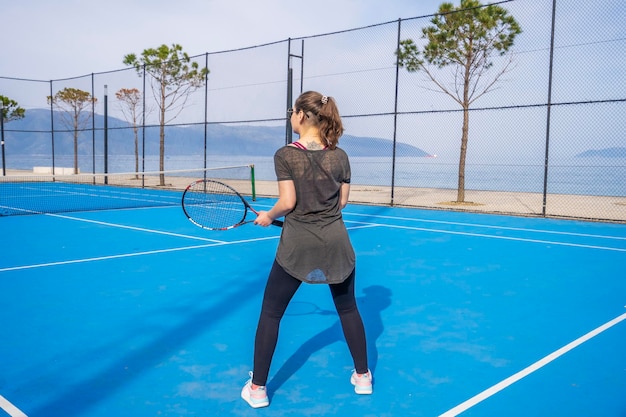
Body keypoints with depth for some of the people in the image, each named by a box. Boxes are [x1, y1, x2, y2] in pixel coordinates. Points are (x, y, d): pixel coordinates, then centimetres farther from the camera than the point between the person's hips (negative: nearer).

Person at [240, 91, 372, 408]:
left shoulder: (285, 155, -11)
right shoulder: (339, 156, 1)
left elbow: (288, 202, -14)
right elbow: (342, 201, 5)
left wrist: (269, 216, 5)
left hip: (297, 245, -3)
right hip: (336, 242, 4)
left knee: (270, 313, 11)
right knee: (348, 309, 21)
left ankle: (257, 388, 17)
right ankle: (362, 376, 31)